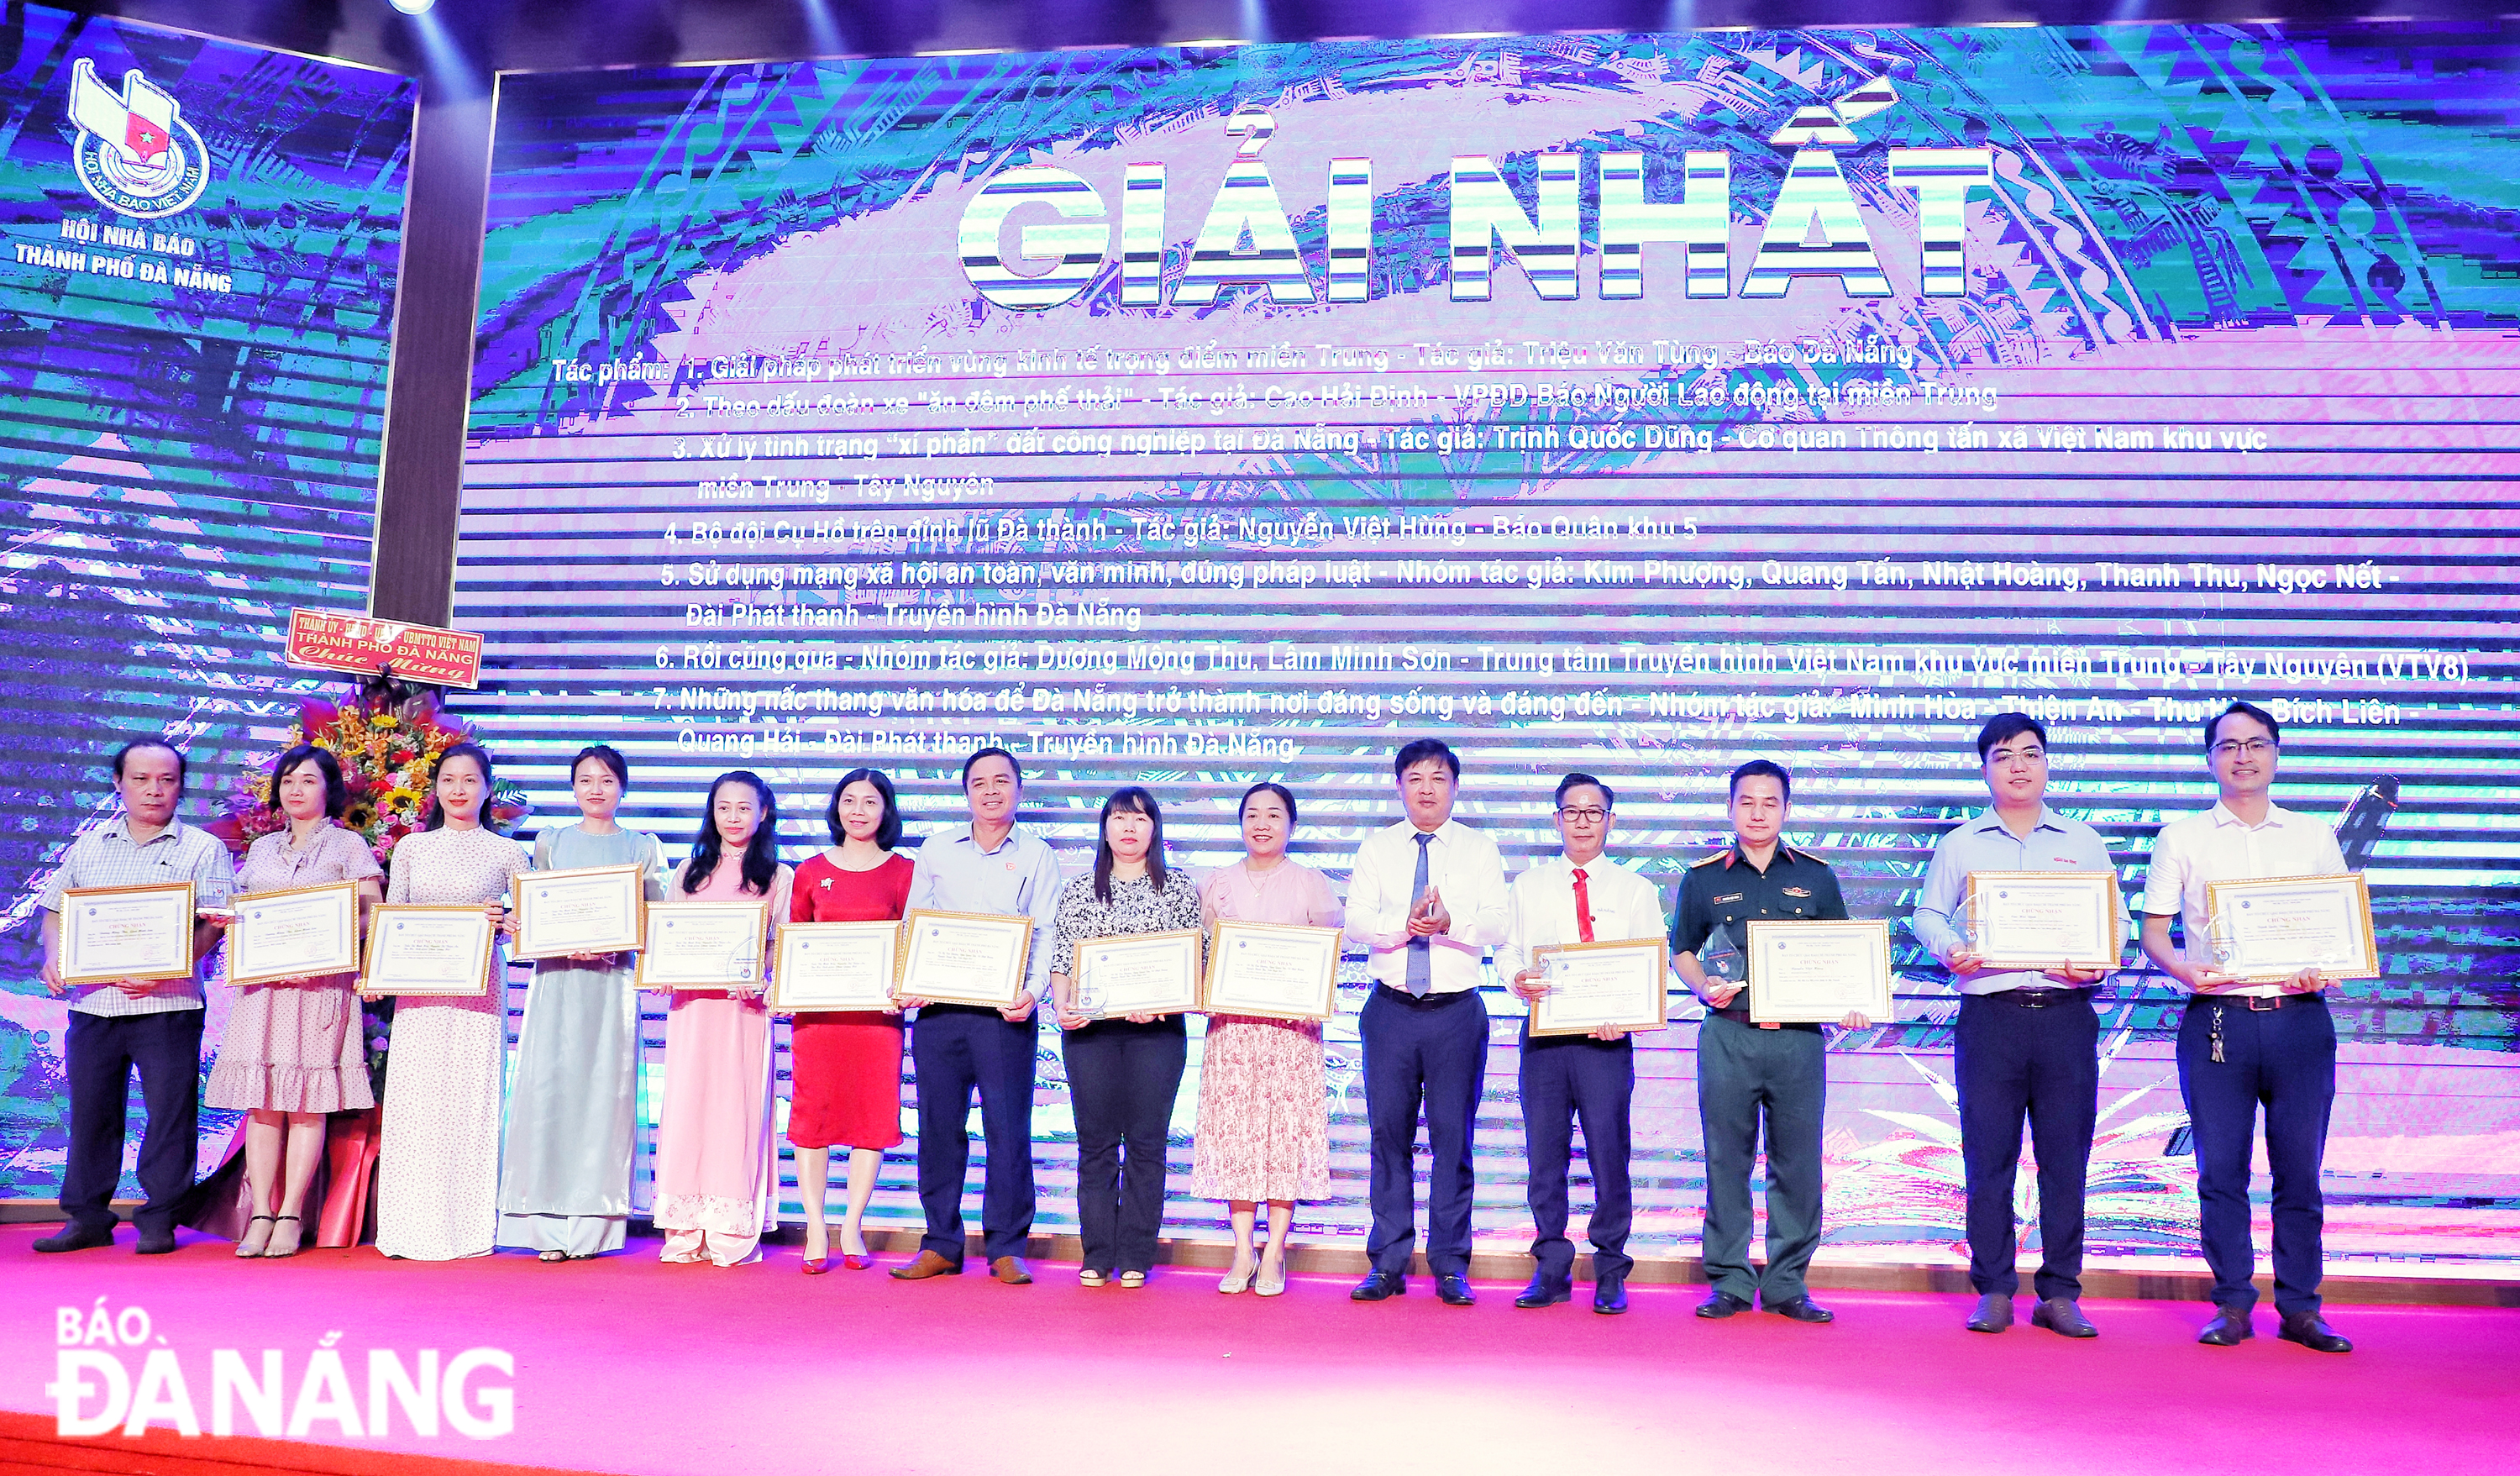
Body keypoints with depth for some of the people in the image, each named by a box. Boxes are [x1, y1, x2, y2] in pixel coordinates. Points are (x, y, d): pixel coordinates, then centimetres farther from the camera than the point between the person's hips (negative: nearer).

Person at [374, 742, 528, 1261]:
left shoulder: (505, 853, 8)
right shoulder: (411, 848, 14)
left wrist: (504, 922, -12)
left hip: (479, 988, -2)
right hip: (419, 989, 2)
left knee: (471, 1098, -4)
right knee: (414, 1100, -2)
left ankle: (468, 1228, 2)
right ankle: (412, 1228, 5)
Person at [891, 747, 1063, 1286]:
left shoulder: (1038, 856, 6)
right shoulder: (935, 850, 13)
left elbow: (1045, 933, 1)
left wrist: (1033, 990, -15)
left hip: (1005, 1013, -2)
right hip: (938, 1008, 2)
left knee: (1008, 1130, -2)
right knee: (938, 1126, 5)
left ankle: (1006, 1249, 7)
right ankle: (940, 1246, 14)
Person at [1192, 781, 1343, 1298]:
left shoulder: (1311, 884, 6)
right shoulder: (1219, 883, 12)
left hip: (1292, 1026, -2)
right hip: (1231, 1025, 2)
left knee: (1286, 1131, -4)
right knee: (1235, 1131, 1)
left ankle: (1274, 1254, 5)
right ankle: (1242, 1251, 10)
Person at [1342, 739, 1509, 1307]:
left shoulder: (1480, 850, 7)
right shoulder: (1376, 848, 10)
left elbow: (1495, 925, -4)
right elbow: (1356, 923, -1)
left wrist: (1450, 923, -22)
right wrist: (1404, 923, -18)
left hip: (1457, 1009, -1)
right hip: (1391, 1008, 1)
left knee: (1453, 1136, 1)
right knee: (1389, 1133, 3)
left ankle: (1450, 1266, 9)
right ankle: (1388, 1264, 12)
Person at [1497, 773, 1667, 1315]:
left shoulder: (1636, 889, 10)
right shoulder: (1529, 885, 15)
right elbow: (1508, 950, 12)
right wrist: (1519, 978, -12)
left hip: (1607, 1039, -2)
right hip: (1543, 1036, 2)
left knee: (1609, 1155, -2)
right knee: (1543, 1154, 4)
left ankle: (1610, 1275, 10)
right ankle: (1552, 1270, 15)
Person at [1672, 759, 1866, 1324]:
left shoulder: (1815, 876, 10)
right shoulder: (1703, 878, 8)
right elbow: (1682, 950, 13)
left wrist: (1849, 1002, -3)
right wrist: (1704, 987, -6)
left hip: (1798, 1038, 1)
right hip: (1728, 1036, -1)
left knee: (1798, 1163, 2)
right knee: (1726, 1160, 1)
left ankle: (1787, 1284, 12)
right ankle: (1729, 1281, 10)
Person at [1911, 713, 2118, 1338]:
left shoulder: (2084, 843, 15)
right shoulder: (1960, 844, 13)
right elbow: (1928, 914, 9)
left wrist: (2098, 963, -9)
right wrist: (1948, 949, -13)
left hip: (2066, 1013, 1)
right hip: (1989, 1013, -1)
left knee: (2066, 1157, 1)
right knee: (1988, 1157, -1)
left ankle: (2060, 1292, 9)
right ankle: (1993, 1291, 8)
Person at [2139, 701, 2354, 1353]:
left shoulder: (2315, 837, 14)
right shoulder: (2182, 838, 10)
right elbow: (2153, 930, 7)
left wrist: (2324, 970, -8)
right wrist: (2182, 968, -13)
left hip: (2299, 1017, 1)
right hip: (2217, 1019, -1)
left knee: (2300, 1169, 2)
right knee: (2221, 1169, 0)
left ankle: (2300, 1306, 11)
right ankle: (2232, 1304, 9)